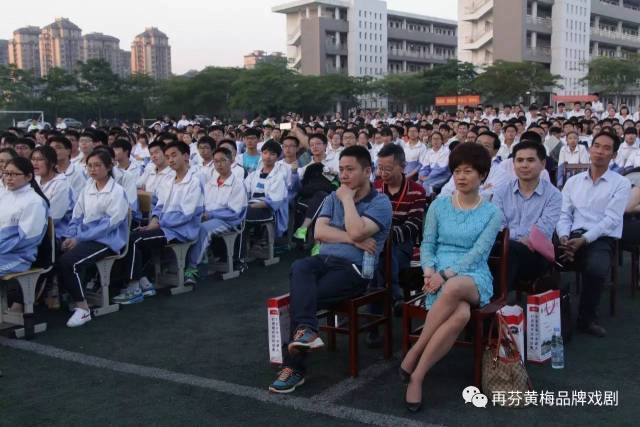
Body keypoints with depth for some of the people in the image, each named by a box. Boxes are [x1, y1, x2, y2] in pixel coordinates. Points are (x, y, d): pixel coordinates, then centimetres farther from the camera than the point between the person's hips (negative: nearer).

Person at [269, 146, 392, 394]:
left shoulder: (380, 203, 0)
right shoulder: (333, 197, 19)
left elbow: (356, 232, -18)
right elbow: (319, 232, 3)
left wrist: (347, 199, -5)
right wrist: (353, 240, -9)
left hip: (354, 268, -5)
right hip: (324, 260, 5)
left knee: (300, 294, -25)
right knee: (299, 268, -32)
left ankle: (294, 367, -20)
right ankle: (306, 330, -43)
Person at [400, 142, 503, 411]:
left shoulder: (492, 213, 6)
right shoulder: (439, 206, 12)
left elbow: (478, 252, -7)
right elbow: (427, 244, 9)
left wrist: (446, 274, -21)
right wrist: (429, 271, -12)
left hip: (474, 278, -1)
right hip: (439, 277, 1)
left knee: (453, 287, -42)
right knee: (460, 314, -38)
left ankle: (414, 356, -29)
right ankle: (417, 376, -26)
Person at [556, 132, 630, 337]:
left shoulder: (621, 183, 5)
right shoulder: (573, 181, 17)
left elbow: (611, 220, -7)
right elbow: (564, 214, 11)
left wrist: (583, 240, -20)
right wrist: (564, 237, -11)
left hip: (602, 239, -3)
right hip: (573, 236, 3)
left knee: (595, 269, -37)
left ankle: (587, 318, -11)